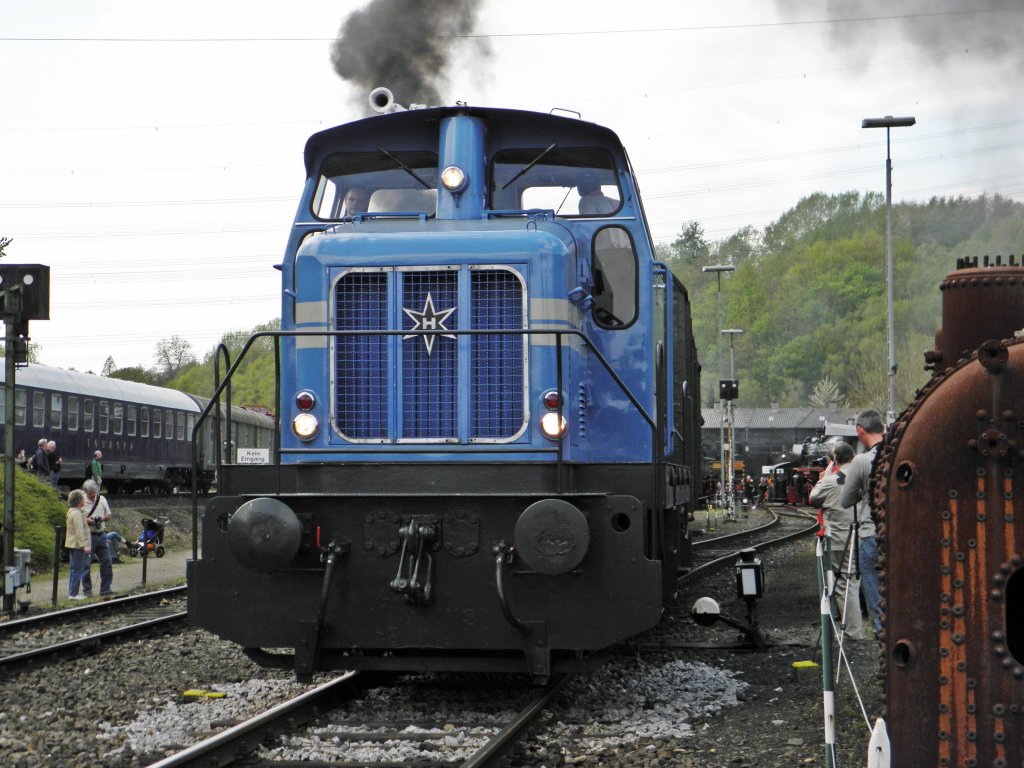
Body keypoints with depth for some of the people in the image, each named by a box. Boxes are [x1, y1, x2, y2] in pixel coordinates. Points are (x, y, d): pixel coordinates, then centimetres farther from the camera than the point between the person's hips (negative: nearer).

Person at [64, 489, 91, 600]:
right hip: (77, 545, -11)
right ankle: (73, 594, -5)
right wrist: (85, 545, -23)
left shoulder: (72, 511, 15)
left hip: (73, 545, 11)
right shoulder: (76, 513, -18)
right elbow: (79, 531, -23)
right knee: (77, 570, -6)